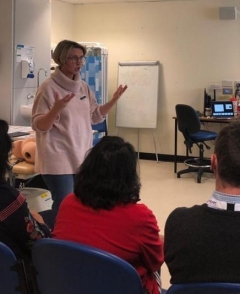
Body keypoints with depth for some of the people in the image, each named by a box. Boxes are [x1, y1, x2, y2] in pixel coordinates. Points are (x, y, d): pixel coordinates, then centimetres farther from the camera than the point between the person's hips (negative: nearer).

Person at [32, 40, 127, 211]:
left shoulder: (84, 87, 9)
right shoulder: (49, 87, -10)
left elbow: (95, 117, 16)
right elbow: (39, 126, -13)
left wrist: (113, 101, 3)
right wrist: (57, 109, -31)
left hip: (82, 158, 7)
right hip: (59, 160, -7)